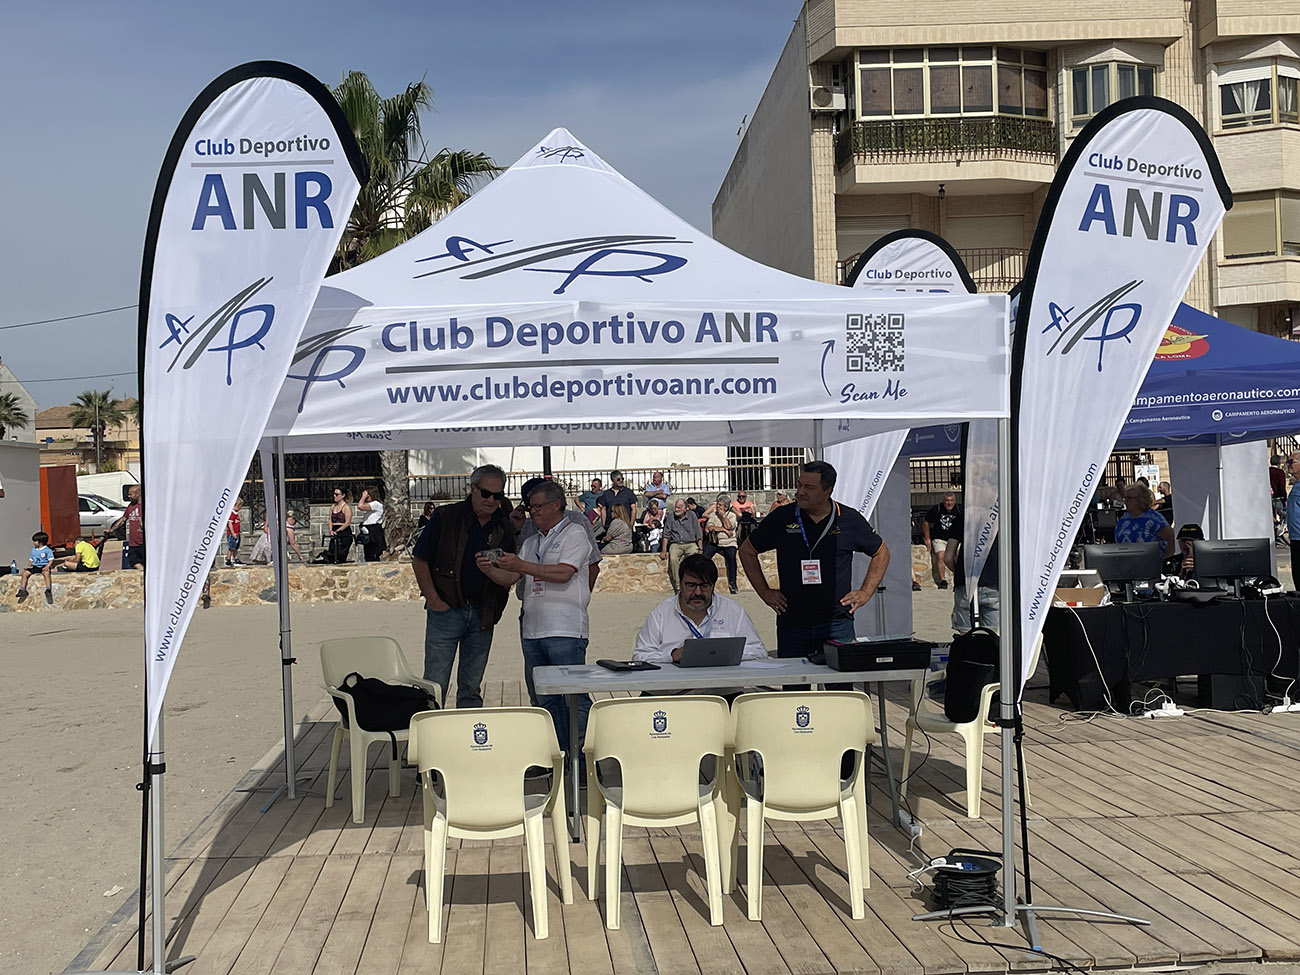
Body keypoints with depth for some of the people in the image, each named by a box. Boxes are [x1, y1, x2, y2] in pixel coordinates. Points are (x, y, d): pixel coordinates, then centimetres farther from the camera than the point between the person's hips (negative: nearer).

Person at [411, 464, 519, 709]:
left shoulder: (504, 528, 5)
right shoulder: (445, 517, -4)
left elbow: (511, 577, 0)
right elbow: (419, 561, -1)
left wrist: (489, 570, -21)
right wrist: (434, 600, -6)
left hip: (482, 614, 3)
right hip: (446, 610, -3)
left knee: (471, 687, 12)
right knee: (435, 685, -4)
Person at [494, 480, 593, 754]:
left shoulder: (573, 534, 0)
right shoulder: (530, 543, 22)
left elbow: (564, 573, -14)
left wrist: (522, 566, -15)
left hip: (565, 630, -7)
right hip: (532, 629, 8)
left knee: (574, 696, -7)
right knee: (542, 699, 8)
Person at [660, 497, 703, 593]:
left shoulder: (692, 515, 7)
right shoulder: (670, 515, 7)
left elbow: (698, 534, 9)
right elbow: (666, 534, 6)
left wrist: (700, 549, -2)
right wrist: (664, 550, -1)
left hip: (690, 544, 0)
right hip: (675, 544, 0)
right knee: (673, 559, -32)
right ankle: (677, 587, -29)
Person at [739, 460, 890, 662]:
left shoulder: (849, 519, 2)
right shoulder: (781, 518, 1)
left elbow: (881, 553, 16)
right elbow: (747, 551, 14)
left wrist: (865, 593, 8)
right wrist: (764, 592, 8)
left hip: (837, 623, 0)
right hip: (791, 625, 1)